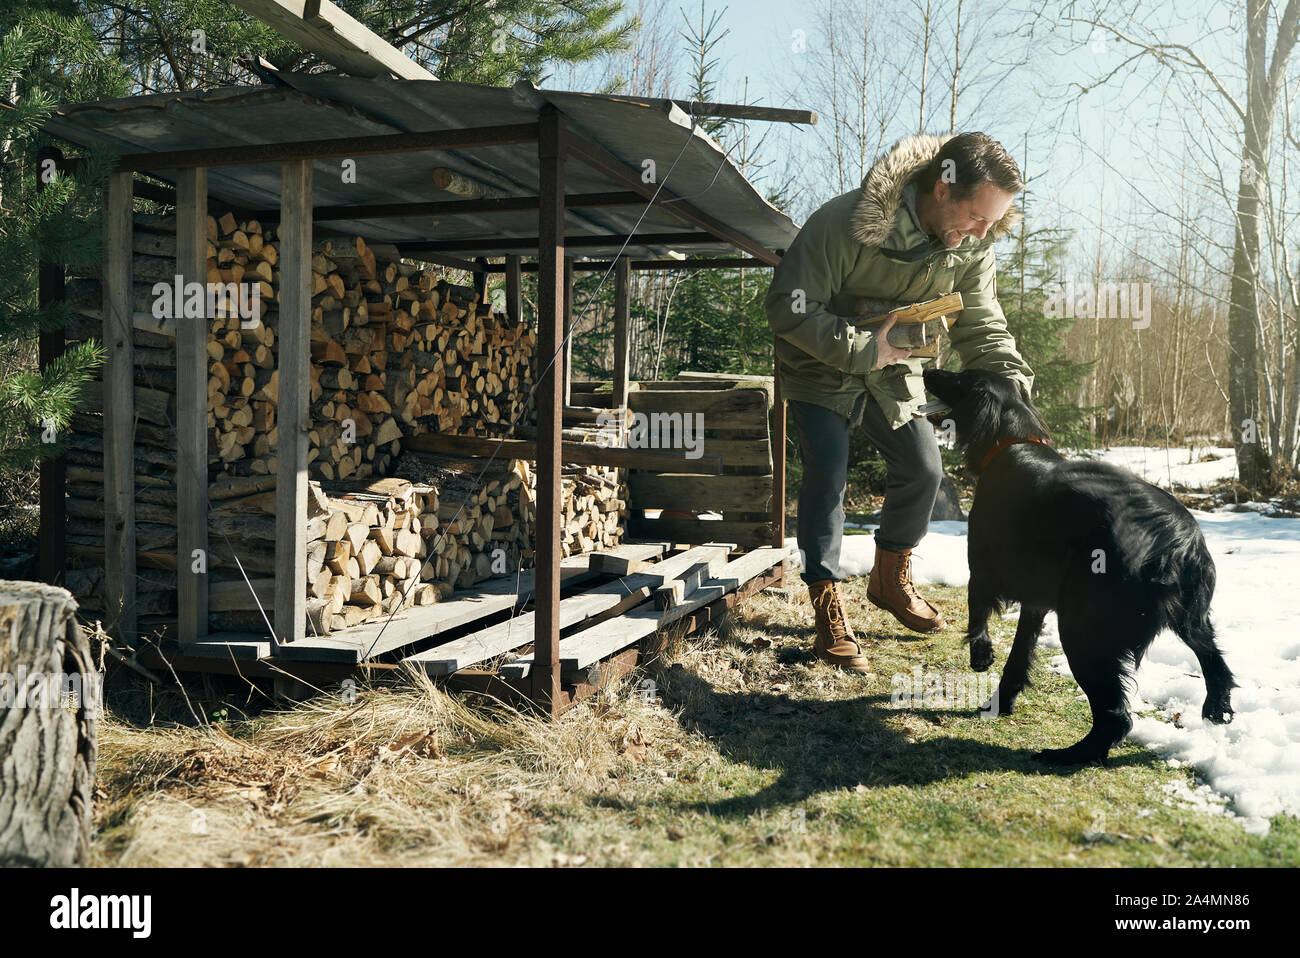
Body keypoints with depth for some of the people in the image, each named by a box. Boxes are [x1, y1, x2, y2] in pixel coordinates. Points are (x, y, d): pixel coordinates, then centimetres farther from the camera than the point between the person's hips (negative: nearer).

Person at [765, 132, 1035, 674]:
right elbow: (789, 308, -30)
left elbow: (980, 326, -7)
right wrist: (861, 349, -34)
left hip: (893, 370, 6)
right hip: (821, 367, -5)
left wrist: (1013, 386, -23)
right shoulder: (846, 222, -32)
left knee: (922, 469, 5)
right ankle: (829, 616, -6)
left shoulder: (971, 248, -13)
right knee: (827, 475, -15)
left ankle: (890, 581, 28)